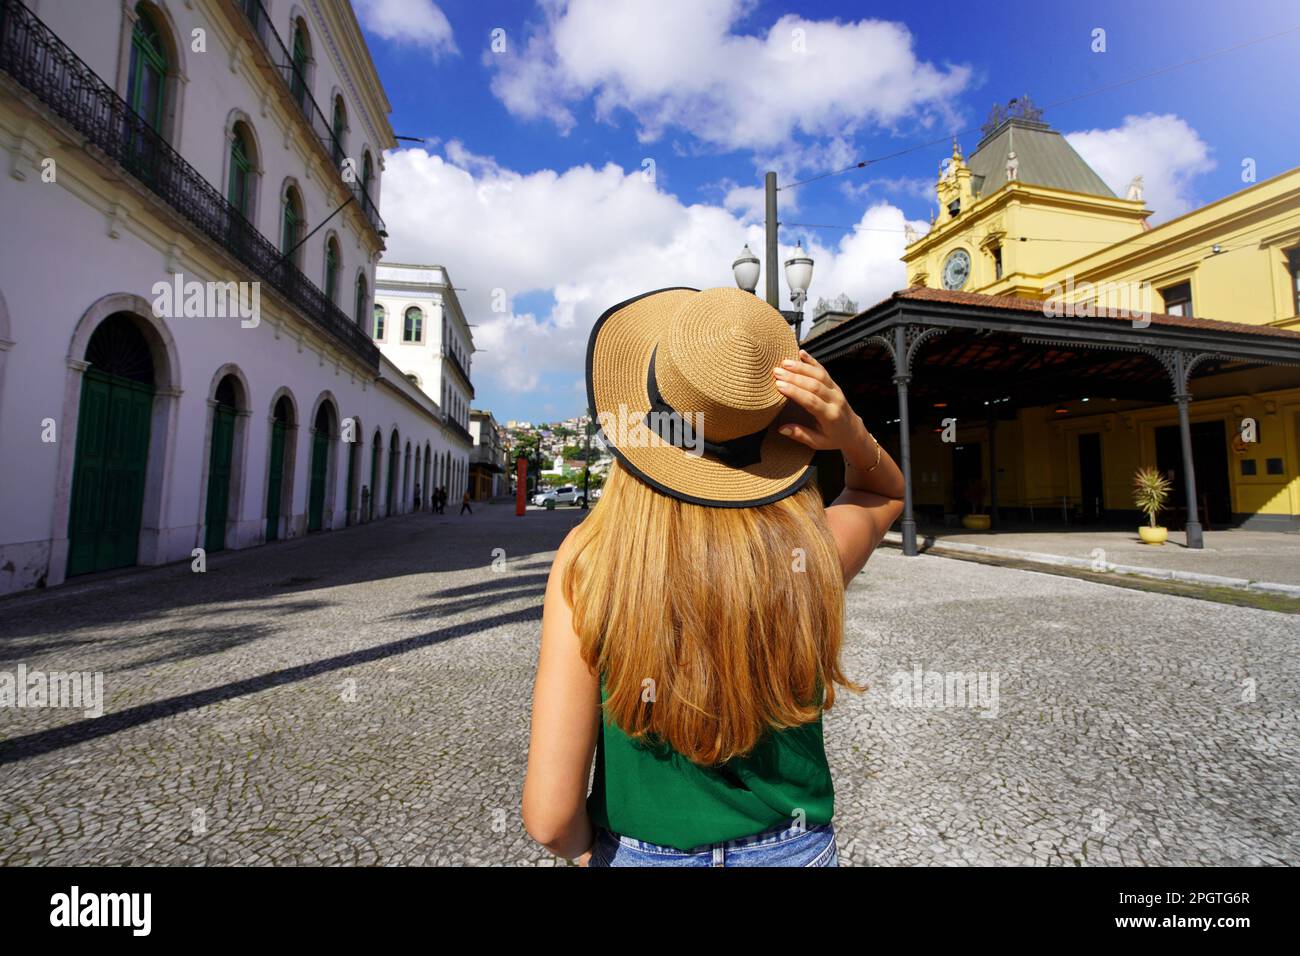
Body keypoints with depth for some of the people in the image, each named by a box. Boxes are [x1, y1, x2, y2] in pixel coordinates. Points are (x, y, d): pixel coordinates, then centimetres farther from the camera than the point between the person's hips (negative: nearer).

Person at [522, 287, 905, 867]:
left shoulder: (588, 559, -27)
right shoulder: (814, 548, -21)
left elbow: (550, 816, -23)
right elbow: (886, 491, 4)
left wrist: (584, 848, -1)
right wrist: (852, 433, -16)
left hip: (638, 855, -1)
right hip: (792, 850, 2)